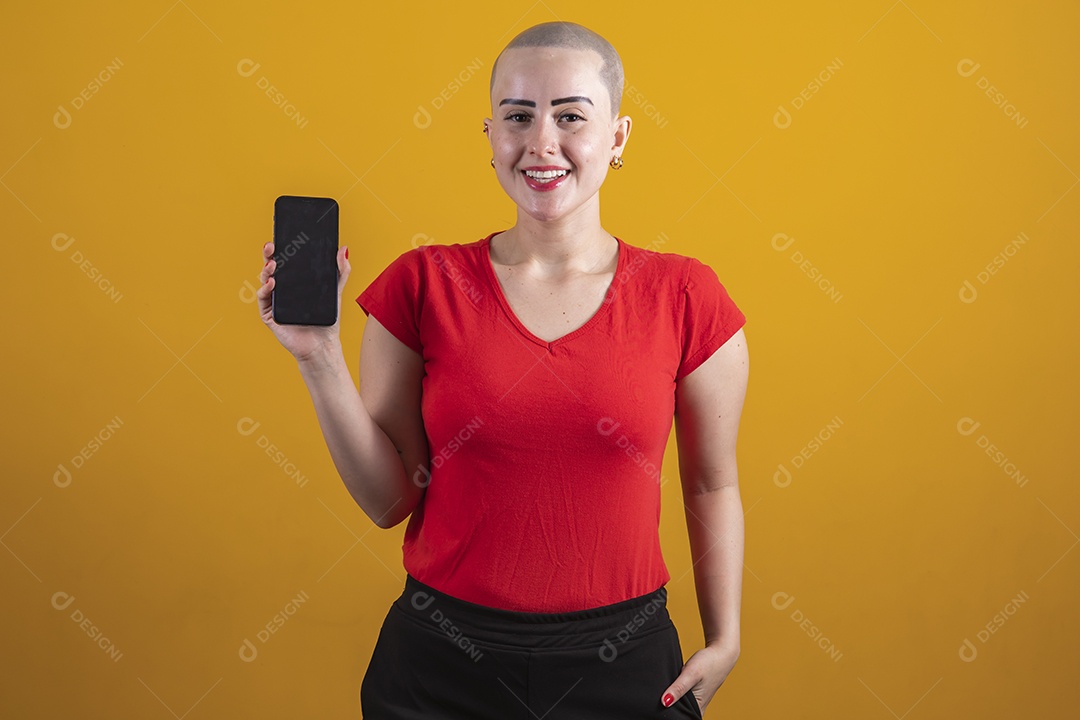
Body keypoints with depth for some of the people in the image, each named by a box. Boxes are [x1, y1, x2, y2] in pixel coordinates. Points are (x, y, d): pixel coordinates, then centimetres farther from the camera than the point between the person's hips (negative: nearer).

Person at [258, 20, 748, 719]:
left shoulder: (684, 298, -6)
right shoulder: (422, 286, -5)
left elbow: (711, 486, 4)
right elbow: (391, 499, -4)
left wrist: (725, 641, 1)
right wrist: (321, 357, -13)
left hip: (623, 662, 0)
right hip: (441, 662, 1)